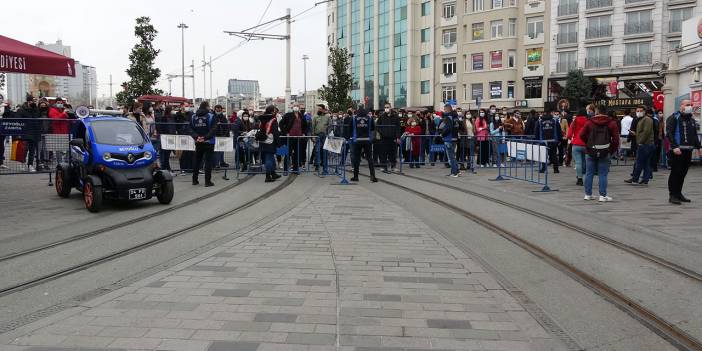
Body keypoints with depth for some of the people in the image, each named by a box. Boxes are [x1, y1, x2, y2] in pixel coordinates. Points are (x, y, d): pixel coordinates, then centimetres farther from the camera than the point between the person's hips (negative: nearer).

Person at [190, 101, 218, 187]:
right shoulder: (211, 116, -8)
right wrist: (205, 137, -16)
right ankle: (207, 181, -2)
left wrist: (196, 137, -9)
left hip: (198, 143, 4)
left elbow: (191, 129, 0)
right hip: (209, 142, -4)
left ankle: (194, 180, 19)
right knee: (208, 161, 0)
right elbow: (213, 129, -16)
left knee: (197, 161, 15)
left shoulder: (193, 116, 5)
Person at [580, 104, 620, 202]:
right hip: (605, 153, -1)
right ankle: (603, 195, 0)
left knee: (589, 174, 9)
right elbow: (616, 138, -5)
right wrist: (612, 150, 5)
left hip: (591, 151, 1)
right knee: (603, 174, 1)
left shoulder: (590, 122, 1)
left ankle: (588, 194, 13)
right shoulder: (611, 123, 0)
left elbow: (582, 135, -1)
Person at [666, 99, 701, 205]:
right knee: (675, 172, -6)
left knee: (683, 173, 10)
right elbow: (669, 133, -13)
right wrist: (674, 147, -21)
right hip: (677, 150, -7)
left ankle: (678, 193, 19)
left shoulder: (692, 120, 19)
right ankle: (673, 195, -3)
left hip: (688, 150, 7)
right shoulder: (674, 118, -4)